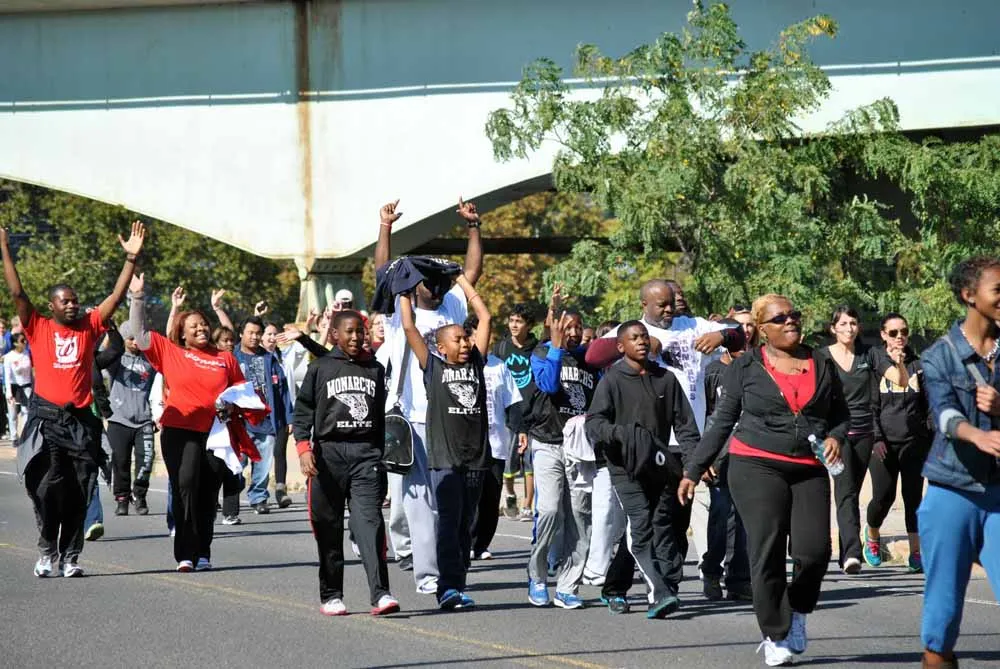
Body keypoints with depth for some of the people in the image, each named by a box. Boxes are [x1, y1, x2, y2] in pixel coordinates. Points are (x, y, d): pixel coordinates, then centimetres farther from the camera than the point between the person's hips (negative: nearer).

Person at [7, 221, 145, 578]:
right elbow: (17, 294, -2)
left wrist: (131, 258, 0)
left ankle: (70, 556, 8)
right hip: (46, 418, -2)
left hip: (80, 420, 2)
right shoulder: (38, 328, 4)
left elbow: (116, 296, 7)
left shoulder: (88, 328, 9)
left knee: (78, 493, 2)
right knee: (47, 487, -8)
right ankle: (47, 549, 8)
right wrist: (5, 251, -8)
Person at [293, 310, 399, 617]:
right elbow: (303, 410, 4)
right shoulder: (320, 368, 8)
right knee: (329, 528, 4)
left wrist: (382, 457, 19)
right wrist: (303, 447, -10)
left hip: (366, 453, 1)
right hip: (329, 451, -1)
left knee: (369, 521, -13)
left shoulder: (375, 370, 16)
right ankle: (331, 595, 13)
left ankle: (380, 593, -21)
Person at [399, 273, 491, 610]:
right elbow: (409, 327, 2)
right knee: (448, 522, -7)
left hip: (476, 456, 4)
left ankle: (457, 586, 12)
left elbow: (485, 317, 15)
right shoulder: (433, 367, 4)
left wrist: (461, 279, 17)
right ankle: (448, 588, -9)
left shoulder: (476, 364, 13)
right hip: (444, 457, -4)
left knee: (465, 525, 7)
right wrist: (404, 290, 10)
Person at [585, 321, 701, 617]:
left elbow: (684, 423, 13)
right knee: (640, 528, -15)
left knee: (661, 528, 3)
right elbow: (594, 423, -7)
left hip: (661, 468, 5)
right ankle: (660, 592, -22)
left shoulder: (666, 379, 12)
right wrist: (622, 434, -25)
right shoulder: (612, 380, 1)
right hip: (626, 469, -5)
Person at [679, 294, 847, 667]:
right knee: (767, 551, -8)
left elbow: (840, 414, 22)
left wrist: (835, 437, -1)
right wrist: (693, 470, 8)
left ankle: (797, 613, 19)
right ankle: (776, 636, 3)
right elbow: (721, 423, 9)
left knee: (814, 549, -10)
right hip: (756, 467, -2)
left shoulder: (822, 365, 12)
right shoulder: (746, 368, 5)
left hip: (809, 470, 2)